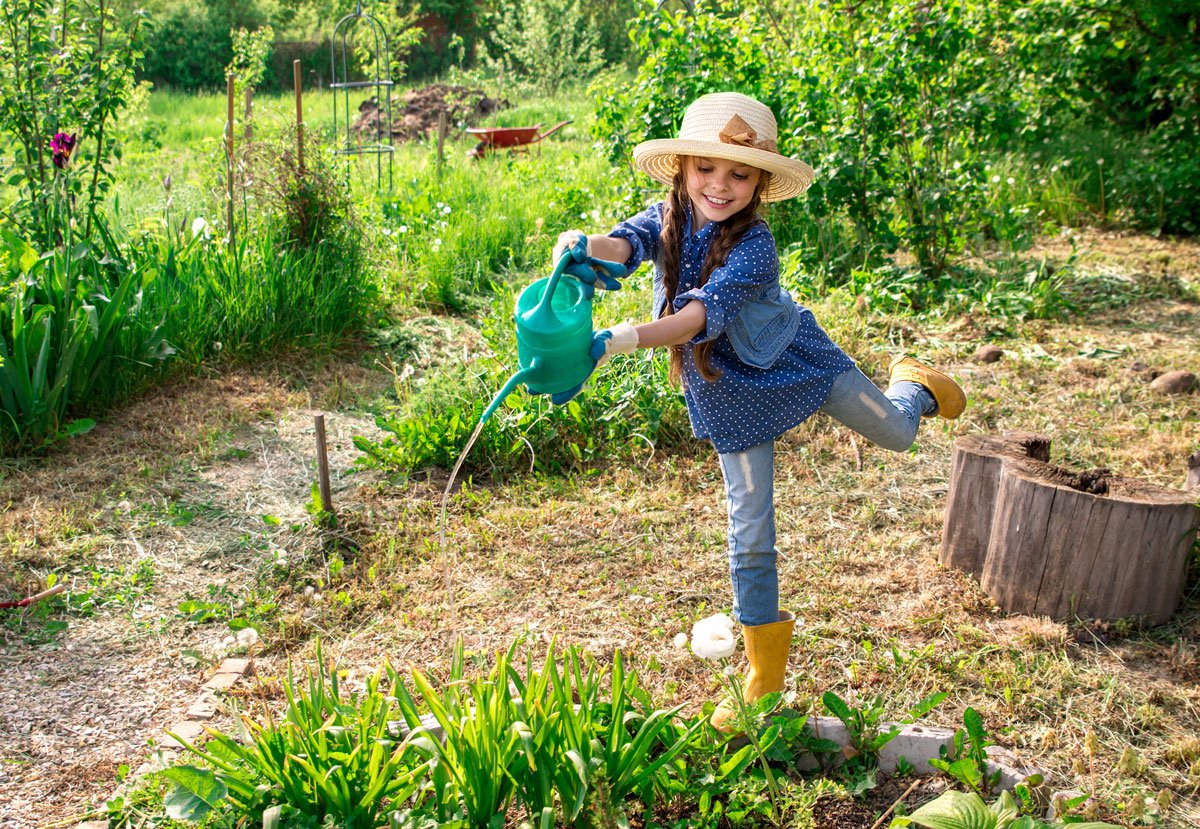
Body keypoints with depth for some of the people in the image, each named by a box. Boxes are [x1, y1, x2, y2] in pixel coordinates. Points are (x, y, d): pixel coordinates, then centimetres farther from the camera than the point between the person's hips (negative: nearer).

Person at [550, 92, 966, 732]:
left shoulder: (753, 245, -29)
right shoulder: (668, 219, -15)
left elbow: (703, 315, -43)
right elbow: (627, 242, -37)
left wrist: (616, 341, -57)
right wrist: (584, 246, -60)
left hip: (796, 360, -2)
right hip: (729, 395, 3)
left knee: (895, 433, 14)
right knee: (750, 533, 3)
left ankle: (913, 383, 54)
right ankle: (765, 675, 19)